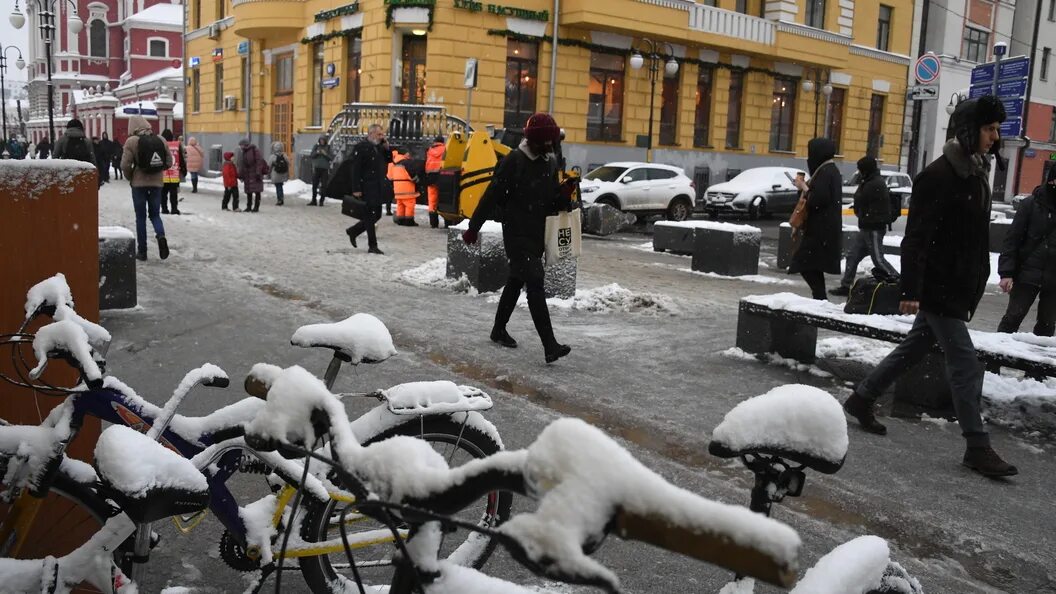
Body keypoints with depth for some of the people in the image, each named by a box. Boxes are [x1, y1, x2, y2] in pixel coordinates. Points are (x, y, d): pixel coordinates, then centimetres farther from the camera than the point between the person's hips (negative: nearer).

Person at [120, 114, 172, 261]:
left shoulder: (132, 141, -9)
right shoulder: (161, 140, 1)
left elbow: (125, 165, -12)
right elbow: (169, 162, 3)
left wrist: (130, 178, 6)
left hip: (139, 183, -2)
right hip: (157, 182, 3)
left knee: (141, 217, 7)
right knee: (155, 214, 14)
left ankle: (142, 251, 10)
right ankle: (161, 235, -15)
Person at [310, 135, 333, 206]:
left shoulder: (328, 148, 1)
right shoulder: (316, 146, 7)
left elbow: (332, 158, -3)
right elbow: (311, 156, 5)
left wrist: (325, 154, -17)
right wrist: (316, 153, -12)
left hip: (325, 169, -2)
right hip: (316, 168, 2)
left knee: (323, 185, -1)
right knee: (314, 184, 3)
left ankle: (322, 200, 6)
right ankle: (313, 201, 9)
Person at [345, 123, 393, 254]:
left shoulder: (379, 147, 15)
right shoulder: (361, 147, -10)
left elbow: (389, 161, 22)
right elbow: (355, 169, -15)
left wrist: (387, 149, 4)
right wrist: (356, 189, -20)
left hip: (378, 187, 8)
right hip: (367, 188, -8)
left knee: (376, 215, 13)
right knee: (371, 216, -4)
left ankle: (353, 231, 29)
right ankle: (372, 246, 2)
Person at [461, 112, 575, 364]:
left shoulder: (550, 162, 10)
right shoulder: (514, 160, -12)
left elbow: (553, 203, 14)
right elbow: (493, 195, -11)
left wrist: (565, 194, -8)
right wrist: (473, 227, -10)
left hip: (537, 234, 8)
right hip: (516, 233, -8)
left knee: (517, 281, 18)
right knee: (534, 283, -15)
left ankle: (499, 329, 34)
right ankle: (549, 345, -19)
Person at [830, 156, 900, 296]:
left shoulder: (874, 185, -19)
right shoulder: (875, 182, 15)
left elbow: (859, 202, -14)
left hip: (873, 228, -10)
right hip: (868, 227, 10)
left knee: (878, 259, -5)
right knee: (853, 256, 10)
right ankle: (846, 286, 15)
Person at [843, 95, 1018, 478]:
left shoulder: (975, 172, 12)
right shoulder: (939, 175, -16)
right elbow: (915, 238, -20)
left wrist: (975, 282, 18)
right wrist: (911, 290, -23)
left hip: (959, 288, 9)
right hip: (938, 289, -9)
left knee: (914, 347, 17)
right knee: (965, 365, -5)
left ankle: (861, 400, 30)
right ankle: (977, 447, 3)